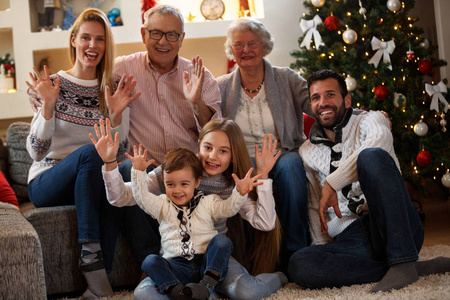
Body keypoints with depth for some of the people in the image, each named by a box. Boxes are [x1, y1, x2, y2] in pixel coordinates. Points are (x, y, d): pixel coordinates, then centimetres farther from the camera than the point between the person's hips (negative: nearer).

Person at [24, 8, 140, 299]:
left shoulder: (113, 90, 6)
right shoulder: (54, 84, -2)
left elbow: (118, 154, 0)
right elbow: (37, 153, -9)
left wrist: (116, 114, -15)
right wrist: (48, 105, -22)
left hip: (91, 181, 3)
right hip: (47, 182, -2)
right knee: (89, 152, -33)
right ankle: (91, 253, -35)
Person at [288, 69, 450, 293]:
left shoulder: (369, 120, 8)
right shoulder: (307, 152, 20)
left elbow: (380, 139, -18)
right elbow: (314, 206, 20)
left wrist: (331, 183, -21)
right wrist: (322, 246, 3)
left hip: (393, 230, -3)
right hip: (350, 238, 4)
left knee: (371, 156, -29)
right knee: (298, 265, -30)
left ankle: (403, 262, -31)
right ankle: (419, 267, -24)